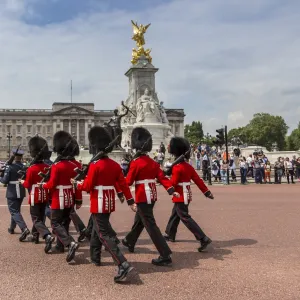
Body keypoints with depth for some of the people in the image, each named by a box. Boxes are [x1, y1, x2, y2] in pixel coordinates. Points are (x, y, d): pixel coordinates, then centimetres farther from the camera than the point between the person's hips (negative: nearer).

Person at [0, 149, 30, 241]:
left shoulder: (10, 167, -14)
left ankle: (24, 229, -22)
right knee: (16, 209, 22)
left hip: (12, 193, -6)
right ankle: (12, 228, 36)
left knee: (14, 211, -5)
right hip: (21, 192, 6)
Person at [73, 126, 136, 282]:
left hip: (98, 204, -8)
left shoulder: (95, 165, -16)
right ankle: (95, 257, 39)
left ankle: (123, 265, -19)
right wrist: (130, 201, 7)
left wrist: (76, 184, 6)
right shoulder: (115, 165, 4)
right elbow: (123, 184, 4)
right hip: (109, 203, 8)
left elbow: (87, 186, -13)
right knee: (97, 229, 25)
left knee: (104, 235, -8)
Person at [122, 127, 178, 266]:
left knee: (150, 225, -8)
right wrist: (171, 190, -10)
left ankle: (165, 256, -10)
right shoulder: (153, 163, 8)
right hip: (152, 196, 8)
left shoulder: (136, 163, -13)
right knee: (139, 220, 26)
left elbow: (128, 182, -9)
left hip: (143, 197, -8)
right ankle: (130, 242, 48)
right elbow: (162, 177, -2)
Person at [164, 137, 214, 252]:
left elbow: (173, 183, -17)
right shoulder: (189, 166, 8)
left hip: (180, 196, -9)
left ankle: (204, 239, -15)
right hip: (186, 195, 9)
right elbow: (198, 180, 7)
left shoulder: (177, 167, -17)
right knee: (174, 215, 22)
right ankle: (170, 235, 37)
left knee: (185, 218, -8)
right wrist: (207, 192, 9)